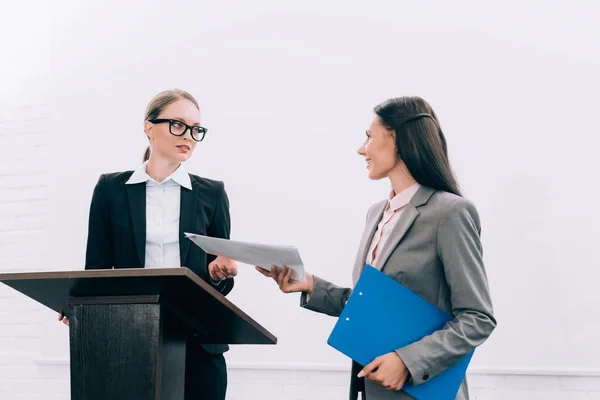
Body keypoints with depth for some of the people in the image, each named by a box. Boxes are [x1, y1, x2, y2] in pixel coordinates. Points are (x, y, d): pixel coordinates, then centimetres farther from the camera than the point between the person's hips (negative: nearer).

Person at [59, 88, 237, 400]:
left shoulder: (211, 193, 6)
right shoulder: (112, 189, 5)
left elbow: (221, 283, 8)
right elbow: (97, 267, 3)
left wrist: (219, 273, -14)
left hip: (197, 343, 1)